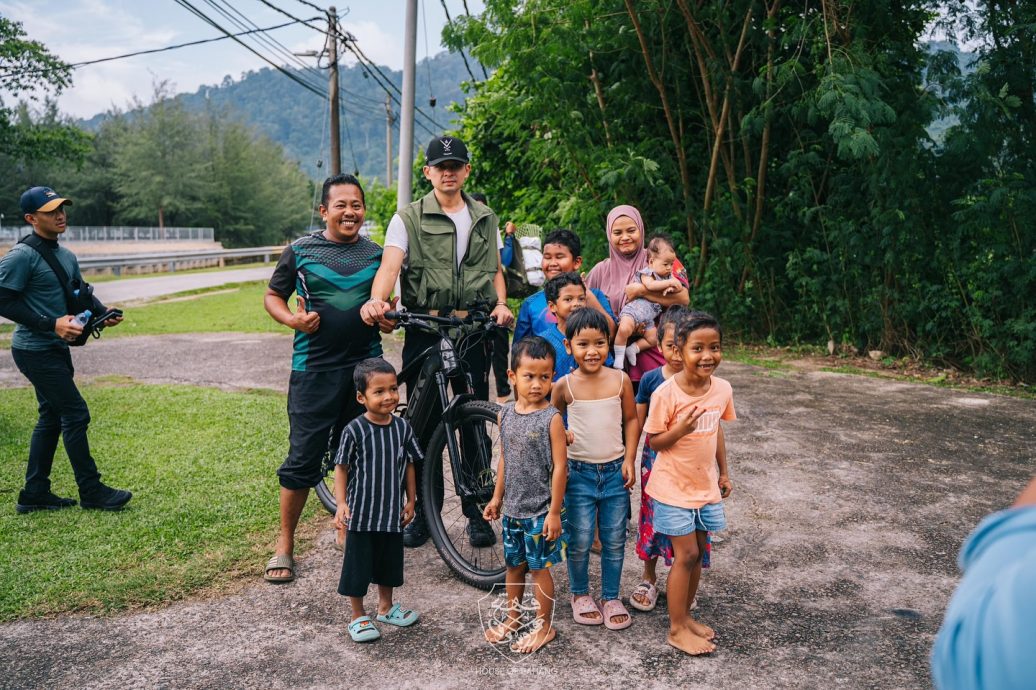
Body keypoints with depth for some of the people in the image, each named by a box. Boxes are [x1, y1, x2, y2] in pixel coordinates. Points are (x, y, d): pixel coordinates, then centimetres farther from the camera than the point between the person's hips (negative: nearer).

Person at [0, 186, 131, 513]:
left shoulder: (66, 255, 11)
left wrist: (103, 313, 2)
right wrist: (51, 324, -23)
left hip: (57, 349, 9)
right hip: (35, 351, -9)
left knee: (52, 418, 13)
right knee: (76, 414, -7)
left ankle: (34, 494, 23)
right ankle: (91, 491, 3)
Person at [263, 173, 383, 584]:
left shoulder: (377, 254, 10)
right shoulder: (300, 250, 1)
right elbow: (272, 297, 8)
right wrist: (293, 319, -12)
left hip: (366, 366, 3)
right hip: (314, 369, -3)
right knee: (303, 459, -2)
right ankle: (284, 545, 12)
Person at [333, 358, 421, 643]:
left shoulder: (402, 427, -3)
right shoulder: (354, 430, -15)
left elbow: (408, 466, 6)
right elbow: (341, 469, -10)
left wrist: (411, 501, 7)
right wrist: (341, 503, -18)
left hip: (392, 512, 4)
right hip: (361, 513, -4)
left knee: (389, 561, 19)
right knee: (358, 564, 6)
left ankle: (386, 607, 39)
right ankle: (358, 616, 25)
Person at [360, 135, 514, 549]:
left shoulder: (485, 219, 14)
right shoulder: (408, 219, 2)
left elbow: (496, 270, 20)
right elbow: (390, 265, -13)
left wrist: (501, 304, -1)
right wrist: (377, 300, -33)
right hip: (424, 331, -2)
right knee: (420, 422, 4)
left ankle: (478, 513, 18)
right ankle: (421, 513, 18)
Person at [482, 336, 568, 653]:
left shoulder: (551, 418, -15)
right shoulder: (506, 414, 1)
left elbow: (559, 466, -14)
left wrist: (554, 511, -14)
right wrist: (497, 497, 14)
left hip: (541, 510, -5)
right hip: (513, 507, 5)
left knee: (538, 567, 6)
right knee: (513, 564, 18)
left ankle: (545, 625, 23)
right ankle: (513, 618, 36)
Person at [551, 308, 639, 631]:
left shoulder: (620, 380, -4)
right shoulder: (564, 386, -8)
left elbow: (631, 420, 6)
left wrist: (629, 460, 0)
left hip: (615, 471, 2)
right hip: (579, 472, -1)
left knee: (614, 540, 9)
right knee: (580, 541, 4)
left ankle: (611, 597, 26)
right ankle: (580, 594, 27)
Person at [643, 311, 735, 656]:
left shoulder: (722, 389, -5)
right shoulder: (666, 393, -21)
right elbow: (654, 441, -13)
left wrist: (724, 473, 16)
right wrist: (681, 429, -31)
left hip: (706, 485, 5)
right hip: (674, 486, -5)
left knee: (698, 553, 15)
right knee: (686, 554, 0)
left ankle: (685, 614, 33)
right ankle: (677, 629, 15)